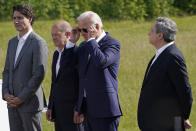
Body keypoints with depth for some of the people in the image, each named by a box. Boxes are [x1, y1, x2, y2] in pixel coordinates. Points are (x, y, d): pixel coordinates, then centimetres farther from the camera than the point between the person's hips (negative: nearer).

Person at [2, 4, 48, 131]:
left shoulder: (38, 43, -11)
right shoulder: (13, 42, 15)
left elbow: (38, 75, -16)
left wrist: (21, 99, -15)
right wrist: (6, 94, 1)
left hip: (30, 102, -7)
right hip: (13, 102, 7)